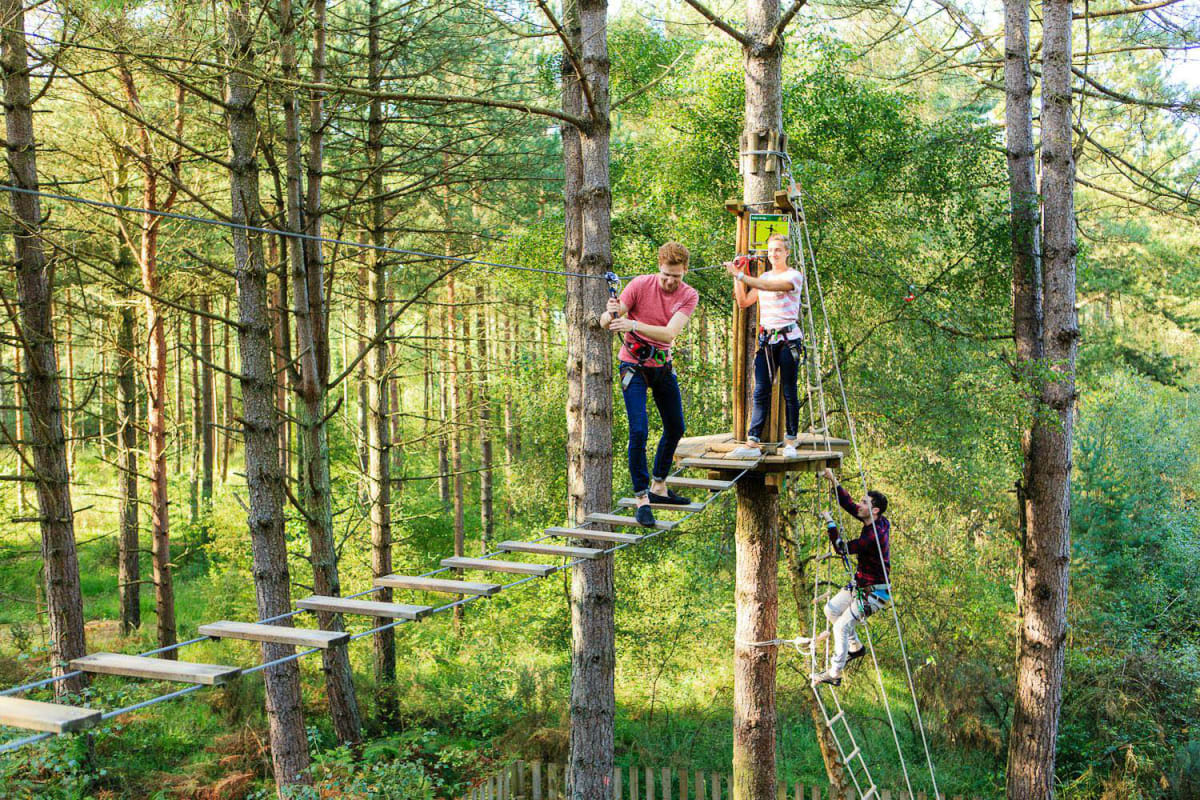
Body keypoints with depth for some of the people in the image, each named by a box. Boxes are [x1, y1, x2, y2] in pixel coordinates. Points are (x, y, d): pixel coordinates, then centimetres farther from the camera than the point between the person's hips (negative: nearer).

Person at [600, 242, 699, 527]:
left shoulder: (689, 296, -10)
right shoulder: (640, 285, -16)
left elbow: (669, 333, -26)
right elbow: (605, 322, -15)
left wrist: (633, 324, -40)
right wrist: (611, 314, -40)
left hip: (663, 364, 5)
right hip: (634, 364, -4)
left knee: (675, 428, 14)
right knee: (639, 431, -15)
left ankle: (659, 486, 32)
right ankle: (642, 498, -9)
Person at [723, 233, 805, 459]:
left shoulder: (794, 276, -4)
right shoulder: (764, 276, 17)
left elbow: (770, 286, -22)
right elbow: (744, 302, 13)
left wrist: (740, 275, -25)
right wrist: (736, 276, 3)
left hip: (788, 339, -5)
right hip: (766, 339, 5)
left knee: (789, 392, 0)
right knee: (761, 392, -2)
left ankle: (790, 442, 7)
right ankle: (752, 443, -6)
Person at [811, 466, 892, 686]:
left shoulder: (875, 535, -31)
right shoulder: (877, 521, -3)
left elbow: (842, 548, -24)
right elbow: (849, 505, 6)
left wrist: (830, 523, -14)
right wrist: (834, 481, -2)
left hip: (874, 592, -10)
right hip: (859, 584, 10)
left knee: (841, 626, -11)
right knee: (831, 609, 17)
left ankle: (834, 674, -2)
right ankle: (855, 647, 32)